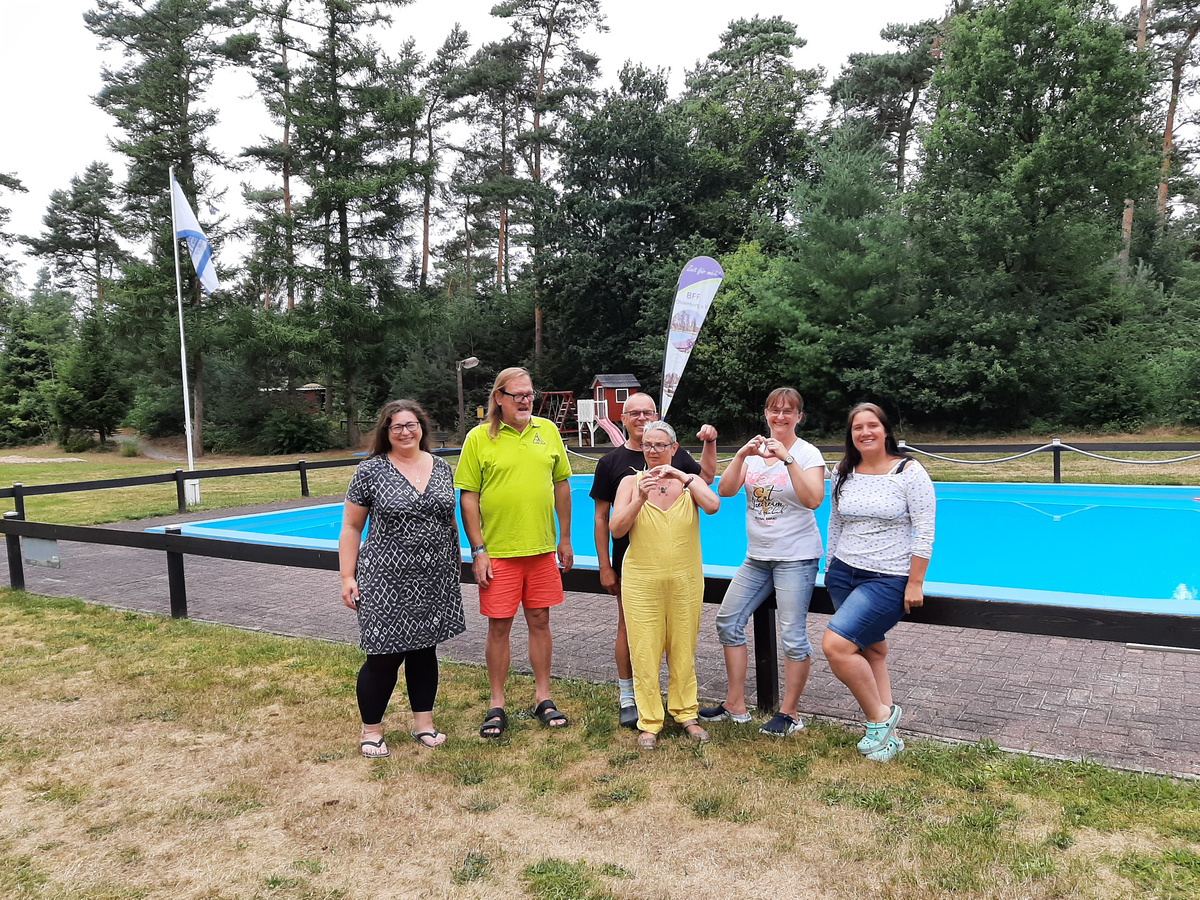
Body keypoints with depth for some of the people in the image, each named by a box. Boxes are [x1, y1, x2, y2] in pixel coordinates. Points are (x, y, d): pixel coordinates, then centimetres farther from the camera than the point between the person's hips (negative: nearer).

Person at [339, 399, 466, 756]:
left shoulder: (441, 468, 7)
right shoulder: (370, 471, -5)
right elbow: (351, 527, -2)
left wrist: (456, 562, 14)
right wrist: (347, 577, -7)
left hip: (434, 582, 4)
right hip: (386, 583, -4)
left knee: (424, 650, 14)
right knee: (384, 656, 0)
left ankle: (423, 723, 28)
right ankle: (371, 730, 20)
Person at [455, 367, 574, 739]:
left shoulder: (548, 430, 5)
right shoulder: (479, 438, -5)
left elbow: (561, 484, 11)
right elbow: (468, 497, -5)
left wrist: (565, 538, 10)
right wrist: (478, 551, -9)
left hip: (542, 549, 3)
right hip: (498, 552, -3)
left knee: (540, 621, 11)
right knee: (499, 626, 4)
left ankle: (543, 699, 25)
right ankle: (496, 706, 20)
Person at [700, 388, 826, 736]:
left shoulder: (808, 454, -6)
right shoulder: (754, 452, 7)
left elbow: (813, 500, -22)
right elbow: (725, 490, -4)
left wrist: (787, 458, -27)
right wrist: (742, 455, -16)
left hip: (796, 557, -6)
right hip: (757, 557, 6)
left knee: (793, 636, -4)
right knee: (729, 621, 7)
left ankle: (789, 713, 13)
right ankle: (735, 705, 20)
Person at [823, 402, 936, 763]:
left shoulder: (910, 472, -8)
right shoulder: (843, 474, 8)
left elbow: (924, 532, -10)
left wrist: (915, 584, -12)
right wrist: (830, 570, 17)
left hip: (888, 579, -6)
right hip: (844, 574, 6)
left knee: (835, 645, -18)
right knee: (872, 650, 8)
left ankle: (879, 717, 2)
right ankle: (886, 733, 18)